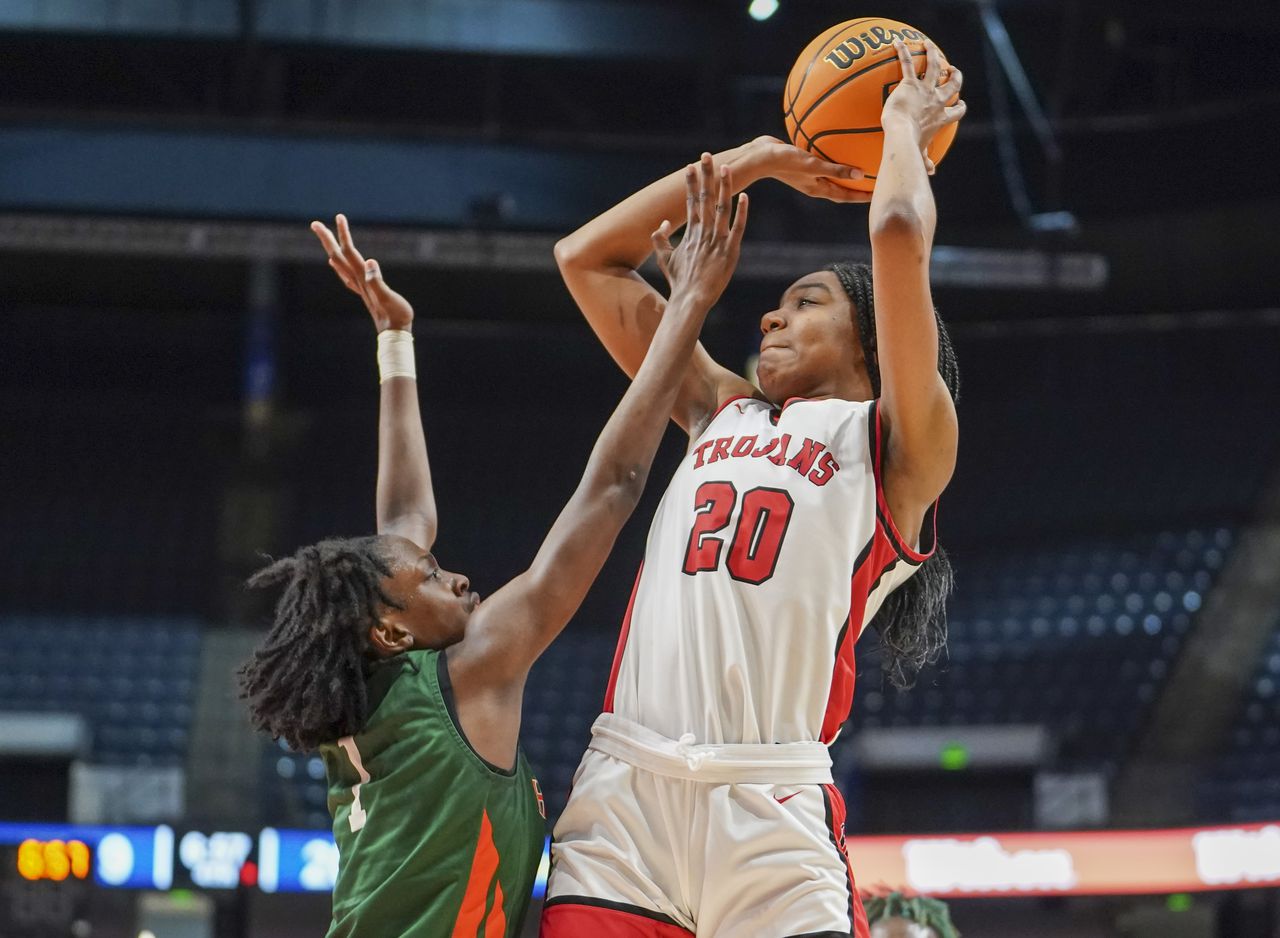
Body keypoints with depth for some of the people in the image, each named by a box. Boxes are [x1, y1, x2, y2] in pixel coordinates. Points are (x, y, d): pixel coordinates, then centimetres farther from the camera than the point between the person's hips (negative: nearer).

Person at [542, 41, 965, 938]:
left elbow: (899, 235, -6)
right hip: (622, 789, 5)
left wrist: (906, 126, 14)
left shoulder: (896, 444, 8)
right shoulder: (722, 413, 26)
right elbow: (587, 258, 30)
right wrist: (756, 160, 31)